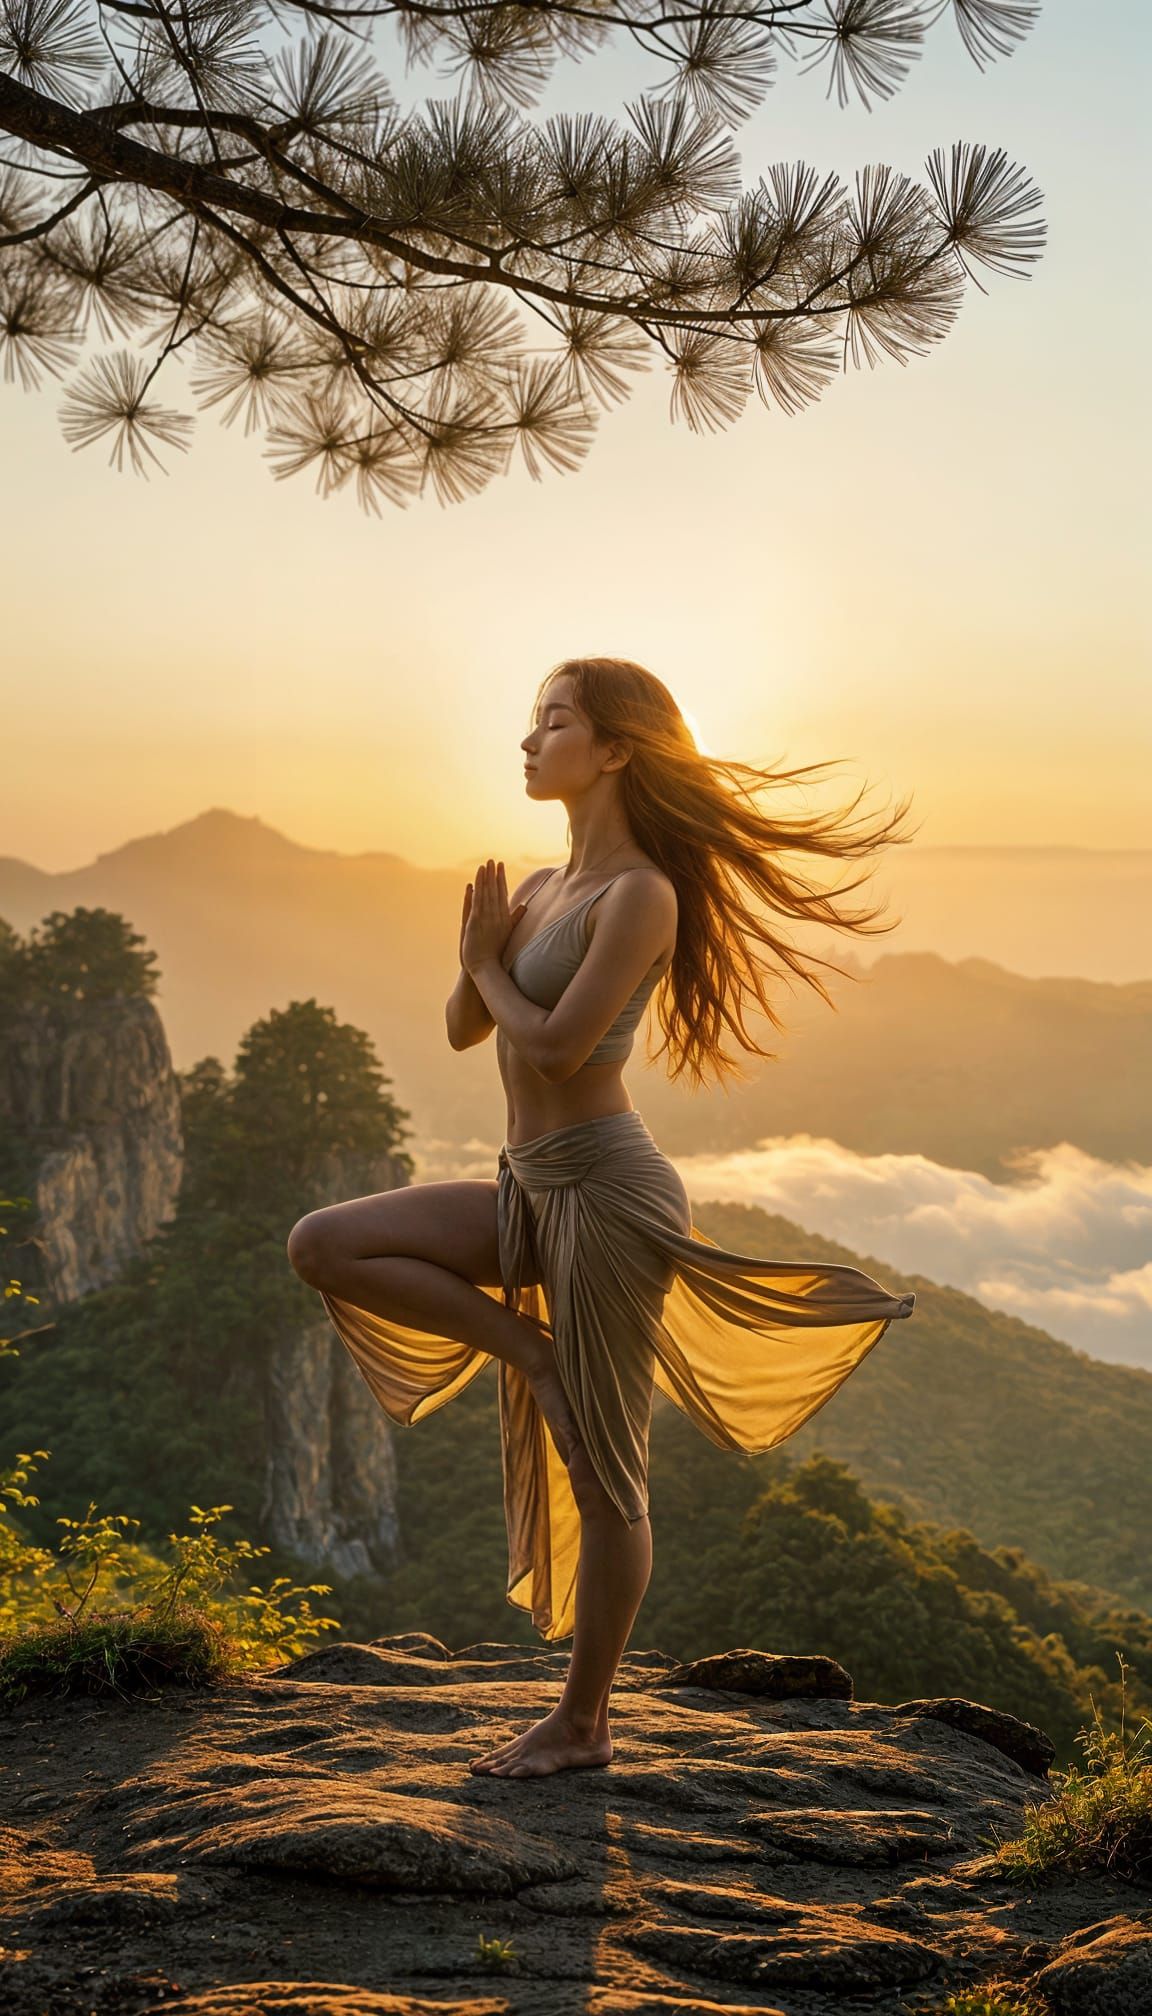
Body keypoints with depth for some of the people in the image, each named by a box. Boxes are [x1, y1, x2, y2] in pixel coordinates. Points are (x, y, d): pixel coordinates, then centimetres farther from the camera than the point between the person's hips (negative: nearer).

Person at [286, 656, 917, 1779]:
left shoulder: (641, 894, -12)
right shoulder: (543, 889, 13)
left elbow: (556, 1046, -21)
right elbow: (465, 1030, 14)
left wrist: (488, 961, -4)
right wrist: (478, 958, -5)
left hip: (605, 1188, -9)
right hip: (533, 1190, 9)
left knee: (602, 1477, 3)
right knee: (324, 1246, -1)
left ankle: (582, 1722, 17)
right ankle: (530, 1351, 4)